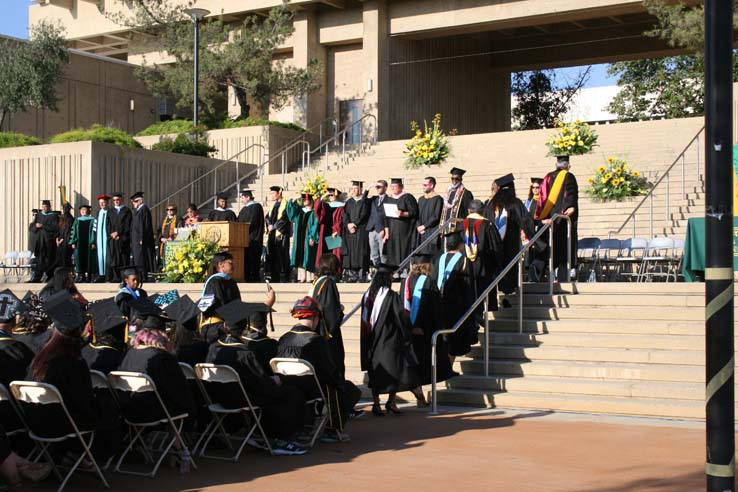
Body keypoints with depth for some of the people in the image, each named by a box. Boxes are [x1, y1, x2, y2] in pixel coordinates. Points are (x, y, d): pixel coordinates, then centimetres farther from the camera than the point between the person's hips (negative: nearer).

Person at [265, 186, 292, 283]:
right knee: (272, 256, 6)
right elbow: (267, 217, 14)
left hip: (281, 234, -7)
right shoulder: (272, 205, 17)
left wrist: (274, 226, -12)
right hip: (272, 234, 7)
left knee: (282, 256, -7)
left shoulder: (285, 204, -7)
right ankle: (274, 277, 11)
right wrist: (269, 225, -6)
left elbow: (284, 218, -15)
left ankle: (284, 277, -3)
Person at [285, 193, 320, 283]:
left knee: (308, 258, -7)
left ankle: (309, 277, -5)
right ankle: (302, 277, 5)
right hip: (299, 238, 6)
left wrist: (312, 237, -16)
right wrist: (293, 201, -6)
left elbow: (315, 225, -8)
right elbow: (290, 209, 9)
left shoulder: (313, 213, -2)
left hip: (308, 238, -6)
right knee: (300, 257, 3)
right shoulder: (299, 210, 16)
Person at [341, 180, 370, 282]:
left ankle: (361, 273, -10)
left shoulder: (365, 201, 3)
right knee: (350, 250, -2)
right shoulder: (349, 202, 17)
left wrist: (354, 224, -10)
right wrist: (348, 224, -9)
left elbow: (363, 215, -7)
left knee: (360, 250, -9)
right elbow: (344, 215, 8)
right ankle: (351, 273, -2)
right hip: (349, 231, 4)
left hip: (361, 230, -4)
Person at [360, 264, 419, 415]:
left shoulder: (367, 295, 1)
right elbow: (402, 317, -12)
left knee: (375, 373, 12)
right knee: (396, 369, 9)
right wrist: (409, 332, 4)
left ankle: (376, 404, 11)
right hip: (390, 342, -5)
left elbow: (364, 320, 9)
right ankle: (391, 401, 8)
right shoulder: (392, 296, -14)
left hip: (372, 343, 5)